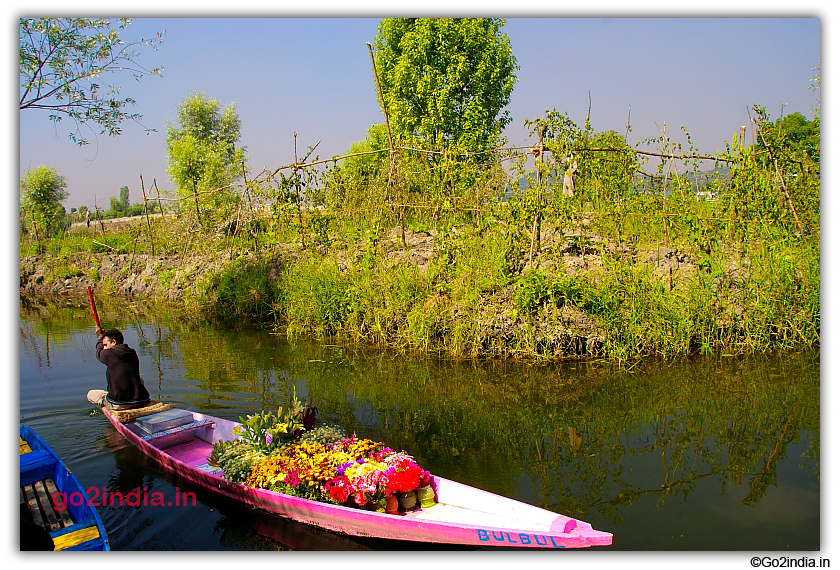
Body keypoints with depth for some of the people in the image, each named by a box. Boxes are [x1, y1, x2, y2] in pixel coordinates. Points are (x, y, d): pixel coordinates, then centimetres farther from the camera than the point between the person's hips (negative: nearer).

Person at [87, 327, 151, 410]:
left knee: (90, 394, 19)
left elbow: (99, 352, 20)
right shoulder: (132, 353, 8)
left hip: (118, 404, -4)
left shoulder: (109, 353, -7)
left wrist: (100, 337, 39)